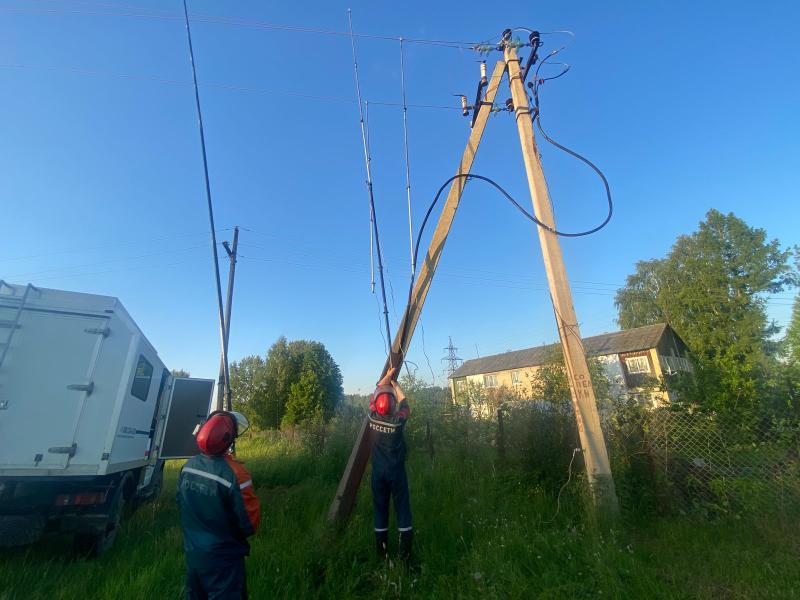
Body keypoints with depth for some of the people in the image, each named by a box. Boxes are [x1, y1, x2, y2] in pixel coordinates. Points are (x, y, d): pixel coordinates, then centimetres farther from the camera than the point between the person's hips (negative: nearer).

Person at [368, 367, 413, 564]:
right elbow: (404, 402, 4)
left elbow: (377, 390, 3)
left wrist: (389, 374, 13)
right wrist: (396, 385, 17)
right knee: (403, 508, 8)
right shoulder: (398, 420, -17)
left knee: (380, 509, 12)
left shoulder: (372, 416, -11)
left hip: (378, 471, 2)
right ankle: (405, 553, 12)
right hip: (396, 470, -2)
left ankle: (382, 553, 20)